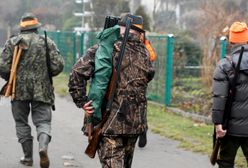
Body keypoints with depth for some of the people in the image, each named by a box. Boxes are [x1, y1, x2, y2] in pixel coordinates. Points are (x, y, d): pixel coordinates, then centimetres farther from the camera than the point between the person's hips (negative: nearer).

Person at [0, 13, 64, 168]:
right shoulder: (47, 42, 2)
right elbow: (58, 66, -3)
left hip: (19, 89, 0)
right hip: (42, 90, 0)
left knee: (22, 123, 14)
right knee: (43, 121, 4)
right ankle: (43, 147, -24)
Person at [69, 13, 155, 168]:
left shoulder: (103, 49, -7)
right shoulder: (144, 52, 3)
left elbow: (77, 74, -17)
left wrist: (82, 101, -10)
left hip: (109, 121, -4)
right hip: (135, 121, 4)